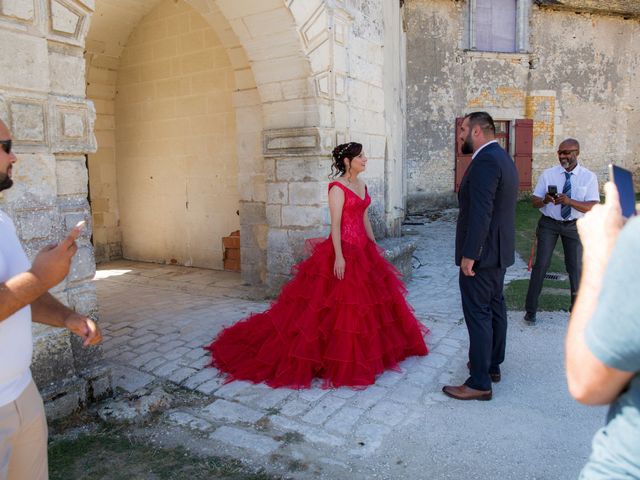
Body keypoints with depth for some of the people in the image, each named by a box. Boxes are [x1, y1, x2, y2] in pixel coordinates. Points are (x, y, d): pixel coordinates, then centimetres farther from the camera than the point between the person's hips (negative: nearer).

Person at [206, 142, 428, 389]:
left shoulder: (361, 185, 12)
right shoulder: (337, 188, -13)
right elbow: (335, 224, -18)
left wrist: (375, 247, 18)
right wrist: (339, 256, -22)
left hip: (362, 250, 9)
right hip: (343, 250, -9)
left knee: (368, 298, 15)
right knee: (338, 303, -3)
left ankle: (366, 349, 33)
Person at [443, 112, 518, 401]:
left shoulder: (485, 161, -19)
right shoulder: (503, 158, 14)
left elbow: (480, 212, -26)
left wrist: (468, 255, -23)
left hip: (481, 253, -11)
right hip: (500, 250, 11)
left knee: (478, 315, -4)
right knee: (495, 307, 18)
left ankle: (480, 383, 5)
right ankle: (492, 365, 33)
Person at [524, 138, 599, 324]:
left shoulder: (589, 177, -6)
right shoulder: (548, 174, -3)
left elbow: (592, 207, -14)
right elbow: (535, 202, -4)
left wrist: (569, 201, -30)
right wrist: (545, 200, -27)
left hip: (574, 226, 1)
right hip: (549, 224, 0)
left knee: (575, 267, 12)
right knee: (541, 265, -3)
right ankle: (530, 310, 7)